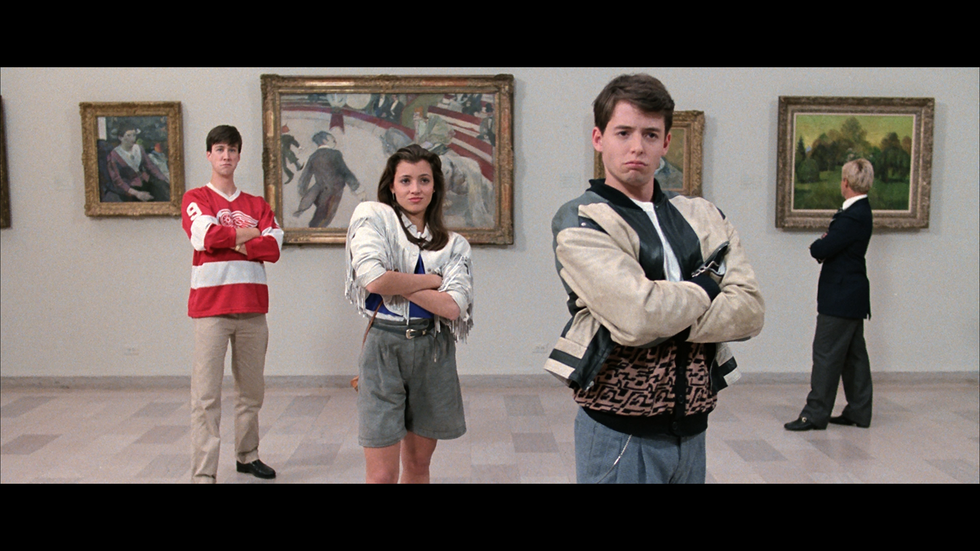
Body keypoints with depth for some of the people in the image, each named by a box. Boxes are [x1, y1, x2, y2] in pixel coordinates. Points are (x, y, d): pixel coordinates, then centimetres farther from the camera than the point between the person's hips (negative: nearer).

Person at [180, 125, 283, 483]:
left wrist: (230, 241, -9)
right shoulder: (196, 198, 6)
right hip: (211, 308, -4)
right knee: (206, 394, -5)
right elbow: (209, 236, -14)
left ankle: (247, 455, 28)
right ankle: (203, 473, -1)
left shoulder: (258, 205, 15)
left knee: (252, 390, 12)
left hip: (252, 308, 4)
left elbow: (273, 248, -1)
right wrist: (251, 233, -2)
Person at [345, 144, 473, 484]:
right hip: (384, 346, -3)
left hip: (433, 351, 4)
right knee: (382, 474, -1)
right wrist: (431, 280, -6)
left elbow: (453, 306, -8)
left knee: (418, 465, 14)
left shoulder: (454, 245, 8)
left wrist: (397, 282, -11)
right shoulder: (373, 216, 0)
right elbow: (374, 278, -17)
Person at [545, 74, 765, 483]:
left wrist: (665, 320, -18)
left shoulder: (703, 216, 7)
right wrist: (707, 285, -7)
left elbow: (750, 309, -5)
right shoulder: (578, 221, -10)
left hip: (692, 427, 5)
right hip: (620, 434, -5)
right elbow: (639, 317, -24)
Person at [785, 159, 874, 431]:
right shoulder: (860, 210, 12)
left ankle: (816, 413, 2)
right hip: (852, 296, 10)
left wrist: (818, 245, -3)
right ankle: (859, 411, 23)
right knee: (853, 355, 15)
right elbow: (829, 249, 14)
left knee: (826, 355, -4)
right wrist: (824, 245, -4)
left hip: (841, 298, -10)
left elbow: (821, 250, -23)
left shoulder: (853, 217, -20)